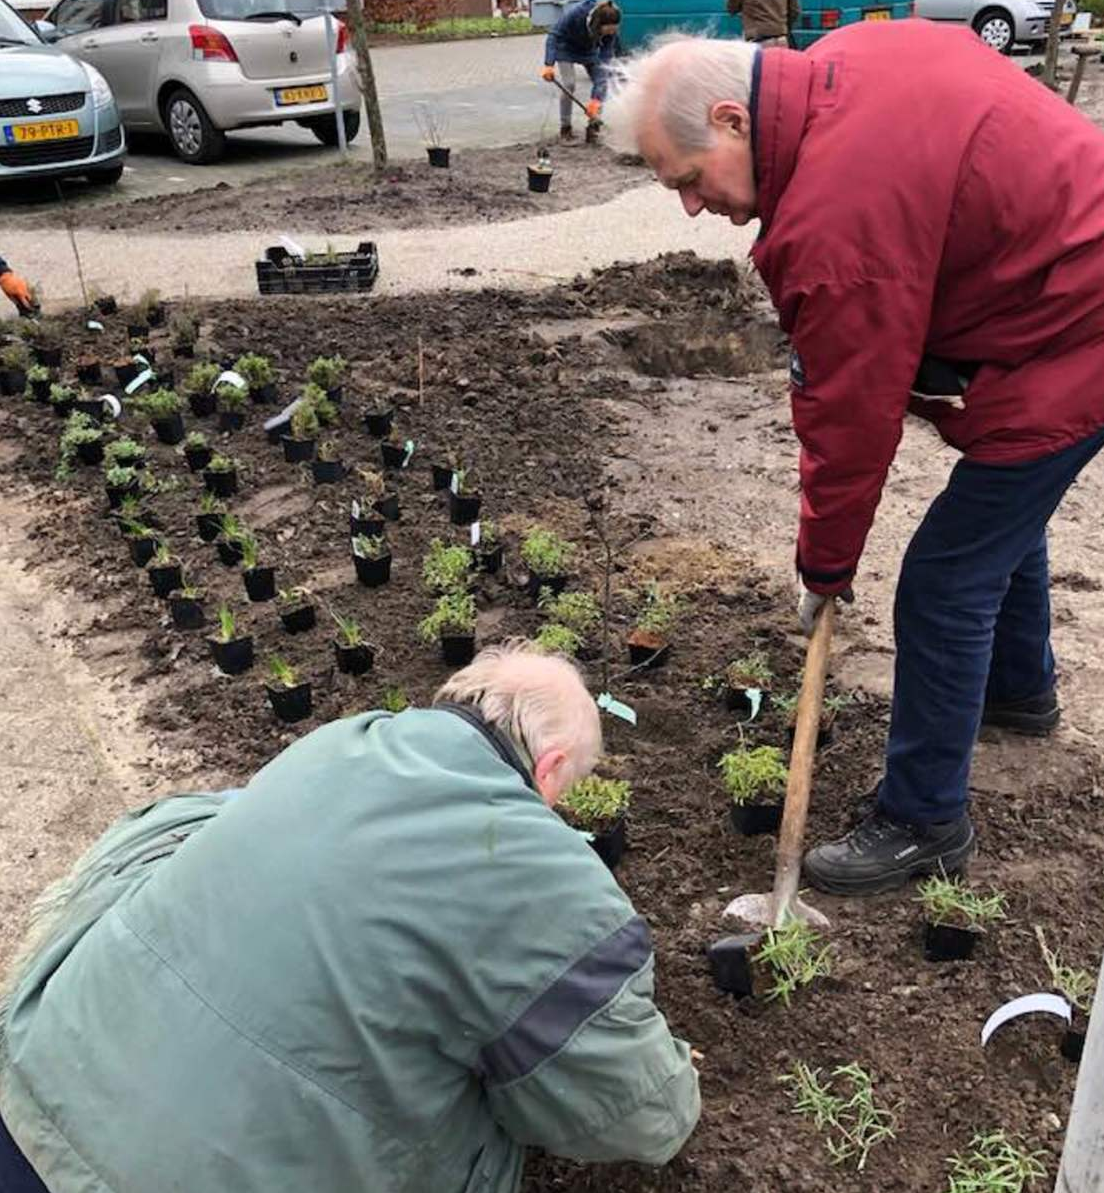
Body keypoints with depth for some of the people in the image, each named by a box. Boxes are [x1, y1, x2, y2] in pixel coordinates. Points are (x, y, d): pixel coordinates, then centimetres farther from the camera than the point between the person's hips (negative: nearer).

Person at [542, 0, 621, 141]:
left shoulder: (611, 30, -30)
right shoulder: (575, 14, -40)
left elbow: (605, 59, -31)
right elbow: (554, 35, -29)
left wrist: (596, 98, -38)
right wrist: (549, 64, -42)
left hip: (589, 50, 3)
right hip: (566, 47, -3)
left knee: (602, 81, -9)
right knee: (568, 84, -16)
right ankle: (565, 128, -2)